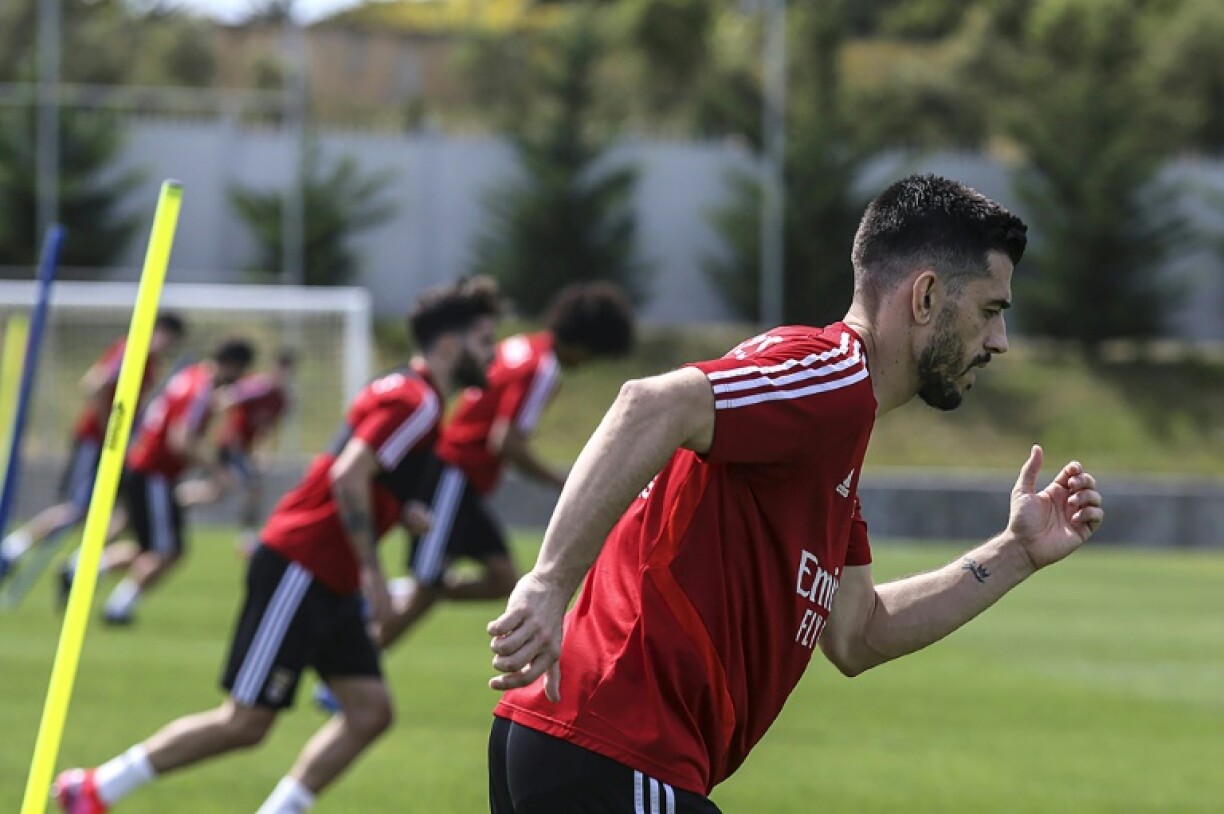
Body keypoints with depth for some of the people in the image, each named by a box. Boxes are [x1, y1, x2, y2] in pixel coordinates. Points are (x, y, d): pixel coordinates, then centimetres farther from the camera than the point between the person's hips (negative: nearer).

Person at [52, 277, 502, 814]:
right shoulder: (415, 402, -15)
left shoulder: (405, 394, 16)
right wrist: (372, 571, -22)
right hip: (299, 570, -10)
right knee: (247, 722, -6)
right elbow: (348, 477, -25)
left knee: (371, 711, 1)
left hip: (328, 585, 10)